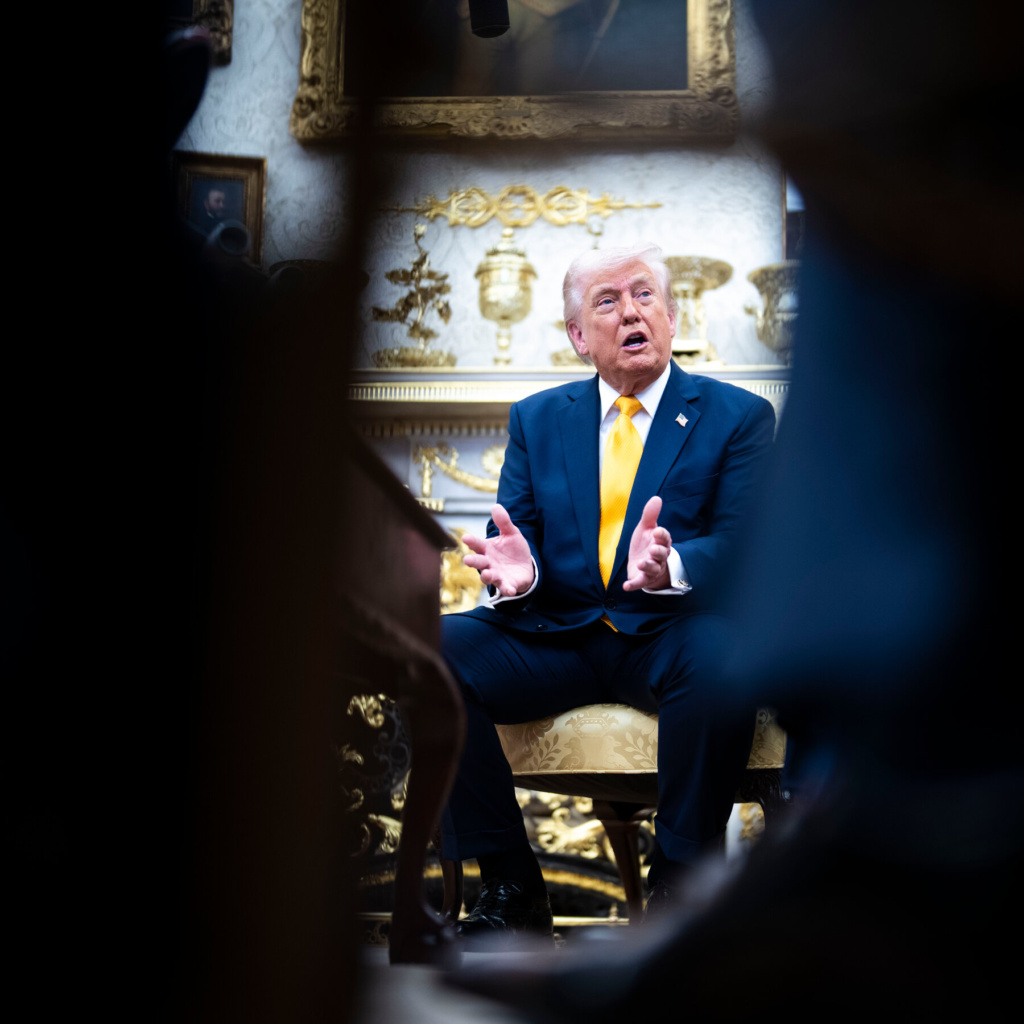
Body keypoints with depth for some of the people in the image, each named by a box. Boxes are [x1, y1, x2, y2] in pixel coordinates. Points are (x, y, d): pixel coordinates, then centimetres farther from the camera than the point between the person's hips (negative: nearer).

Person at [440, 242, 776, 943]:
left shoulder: (738, 416, 7)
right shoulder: (535, 420, 16)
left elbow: (742, 544, -6)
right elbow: (516, 537, 8)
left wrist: (671, 567, -29)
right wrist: (516, 570, -19)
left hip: (672, 635, -2)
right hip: (557, 639, 3)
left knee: (719, 652, -37)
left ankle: (680, 887, -19)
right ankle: (511, 889, -12)